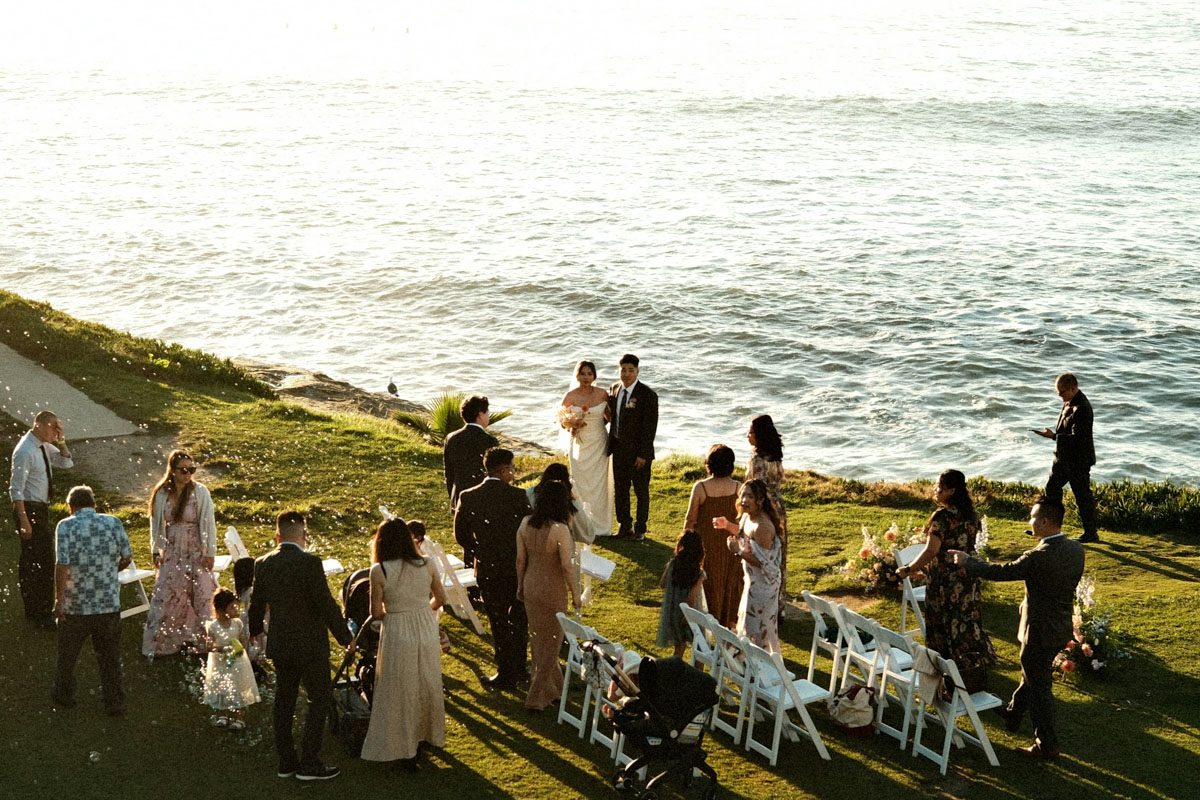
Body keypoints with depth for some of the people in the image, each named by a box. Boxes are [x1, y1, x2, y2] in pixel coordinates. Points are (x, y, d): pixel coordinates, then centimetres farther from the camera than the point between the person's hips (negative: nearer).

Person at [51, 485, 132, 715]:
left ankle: (64, 694, 35)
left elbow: (62, 565, -18)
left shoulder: (66, 526, -11)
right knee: (109, 655, 13)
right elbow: (127, 558, 2)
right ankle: (114, 702, 16)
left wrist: (58, 599, -10)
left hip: (75, 605, -2)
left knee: (67, 653, 20)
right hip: (109, 603, 2)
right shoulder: (113, 523, -3)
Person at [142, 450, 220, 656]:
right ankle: (159, 642, 14)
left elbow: (208, 523, -8)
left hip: (196, 552, -2)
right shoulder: (161, 494, -2)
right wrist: (156, 551, 7)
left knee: (201, 595, 0)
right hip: (172, 552, 2)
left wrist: (210, 553, -9)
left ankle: (199, 638, 13)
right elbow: (156, 524, 9)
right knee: (165, 595, 4)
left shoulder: (200, 492, -10)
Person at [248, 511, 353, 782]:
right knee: (320, 699, 5)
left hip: (279, 645, 6)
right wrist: (345, 637, -6)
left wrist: (255, 629, 34)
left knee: (284, 701, 15)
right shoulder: (310, 563, -19)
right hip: (310, 645, -6)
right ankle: (309, 764, 3)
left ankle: (286, 762, 22)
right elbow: (326, 604, -18)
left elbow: (257, 603, 14)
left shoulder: (263, 564, 1)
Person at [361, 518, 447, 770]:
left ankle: (406, 751, 18)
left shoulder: (379, 571, -13)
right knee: (428, 685, 21)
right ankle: (429, 736, 38)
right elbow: (440, 599, 8)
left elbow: (376, 613, -9)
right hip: (427, 631, 3)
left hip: (398, 634, -3)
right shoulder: (427, 565, -4)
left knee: (400, 692, 11)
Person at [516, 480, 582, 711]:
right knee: (551, 644, 10)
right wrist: (576, 594, -7)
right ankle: (536, 698, 15)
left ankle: (551, 690, 35)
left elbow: (520, 559, 3)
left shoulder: (526, 523, -5)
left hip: (531, 587, 6)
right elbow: (567, 566, -20)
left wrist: (520, 586, 16)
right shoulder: (560, 530, -23)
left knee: (537, 640, 20)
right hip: (552, 592, -6)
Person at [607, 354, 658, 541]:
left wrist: (642, 454, -18)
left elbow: (650, 427, -16)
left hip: (638, 452, -6)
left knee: (641, 491, 9)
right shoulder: (615, 389, 3)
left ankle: (640, 529, 22)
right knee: (620, 490, 14)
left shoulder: (648, 395, -16)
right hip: (619, 450, 6)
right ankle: (624, 527, 28)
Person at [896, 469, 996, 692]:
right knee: (969, 622, 14)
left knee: (946, 627, 2)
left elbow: (931, 551, -24)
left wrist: (909, 569, -14)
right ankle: (977, 676, 21)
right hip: (969, 578, 8)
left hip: (946, 580, -8)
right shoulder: (970, 513, 4)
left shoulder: (943, 516, -21)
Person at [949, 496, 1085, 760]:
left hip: (1041, 632, -8)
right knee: (1032, 674, 28)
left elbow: (1000, 572, -21)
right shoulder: (1075, 549, -5)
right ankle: (1013, 714, 49)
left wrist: (966, 561, -7)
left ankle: (1047, 745, 17)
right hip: (1063, 626, 8)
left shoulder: (1040, 557, -30)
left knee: (1039, 687, 7)